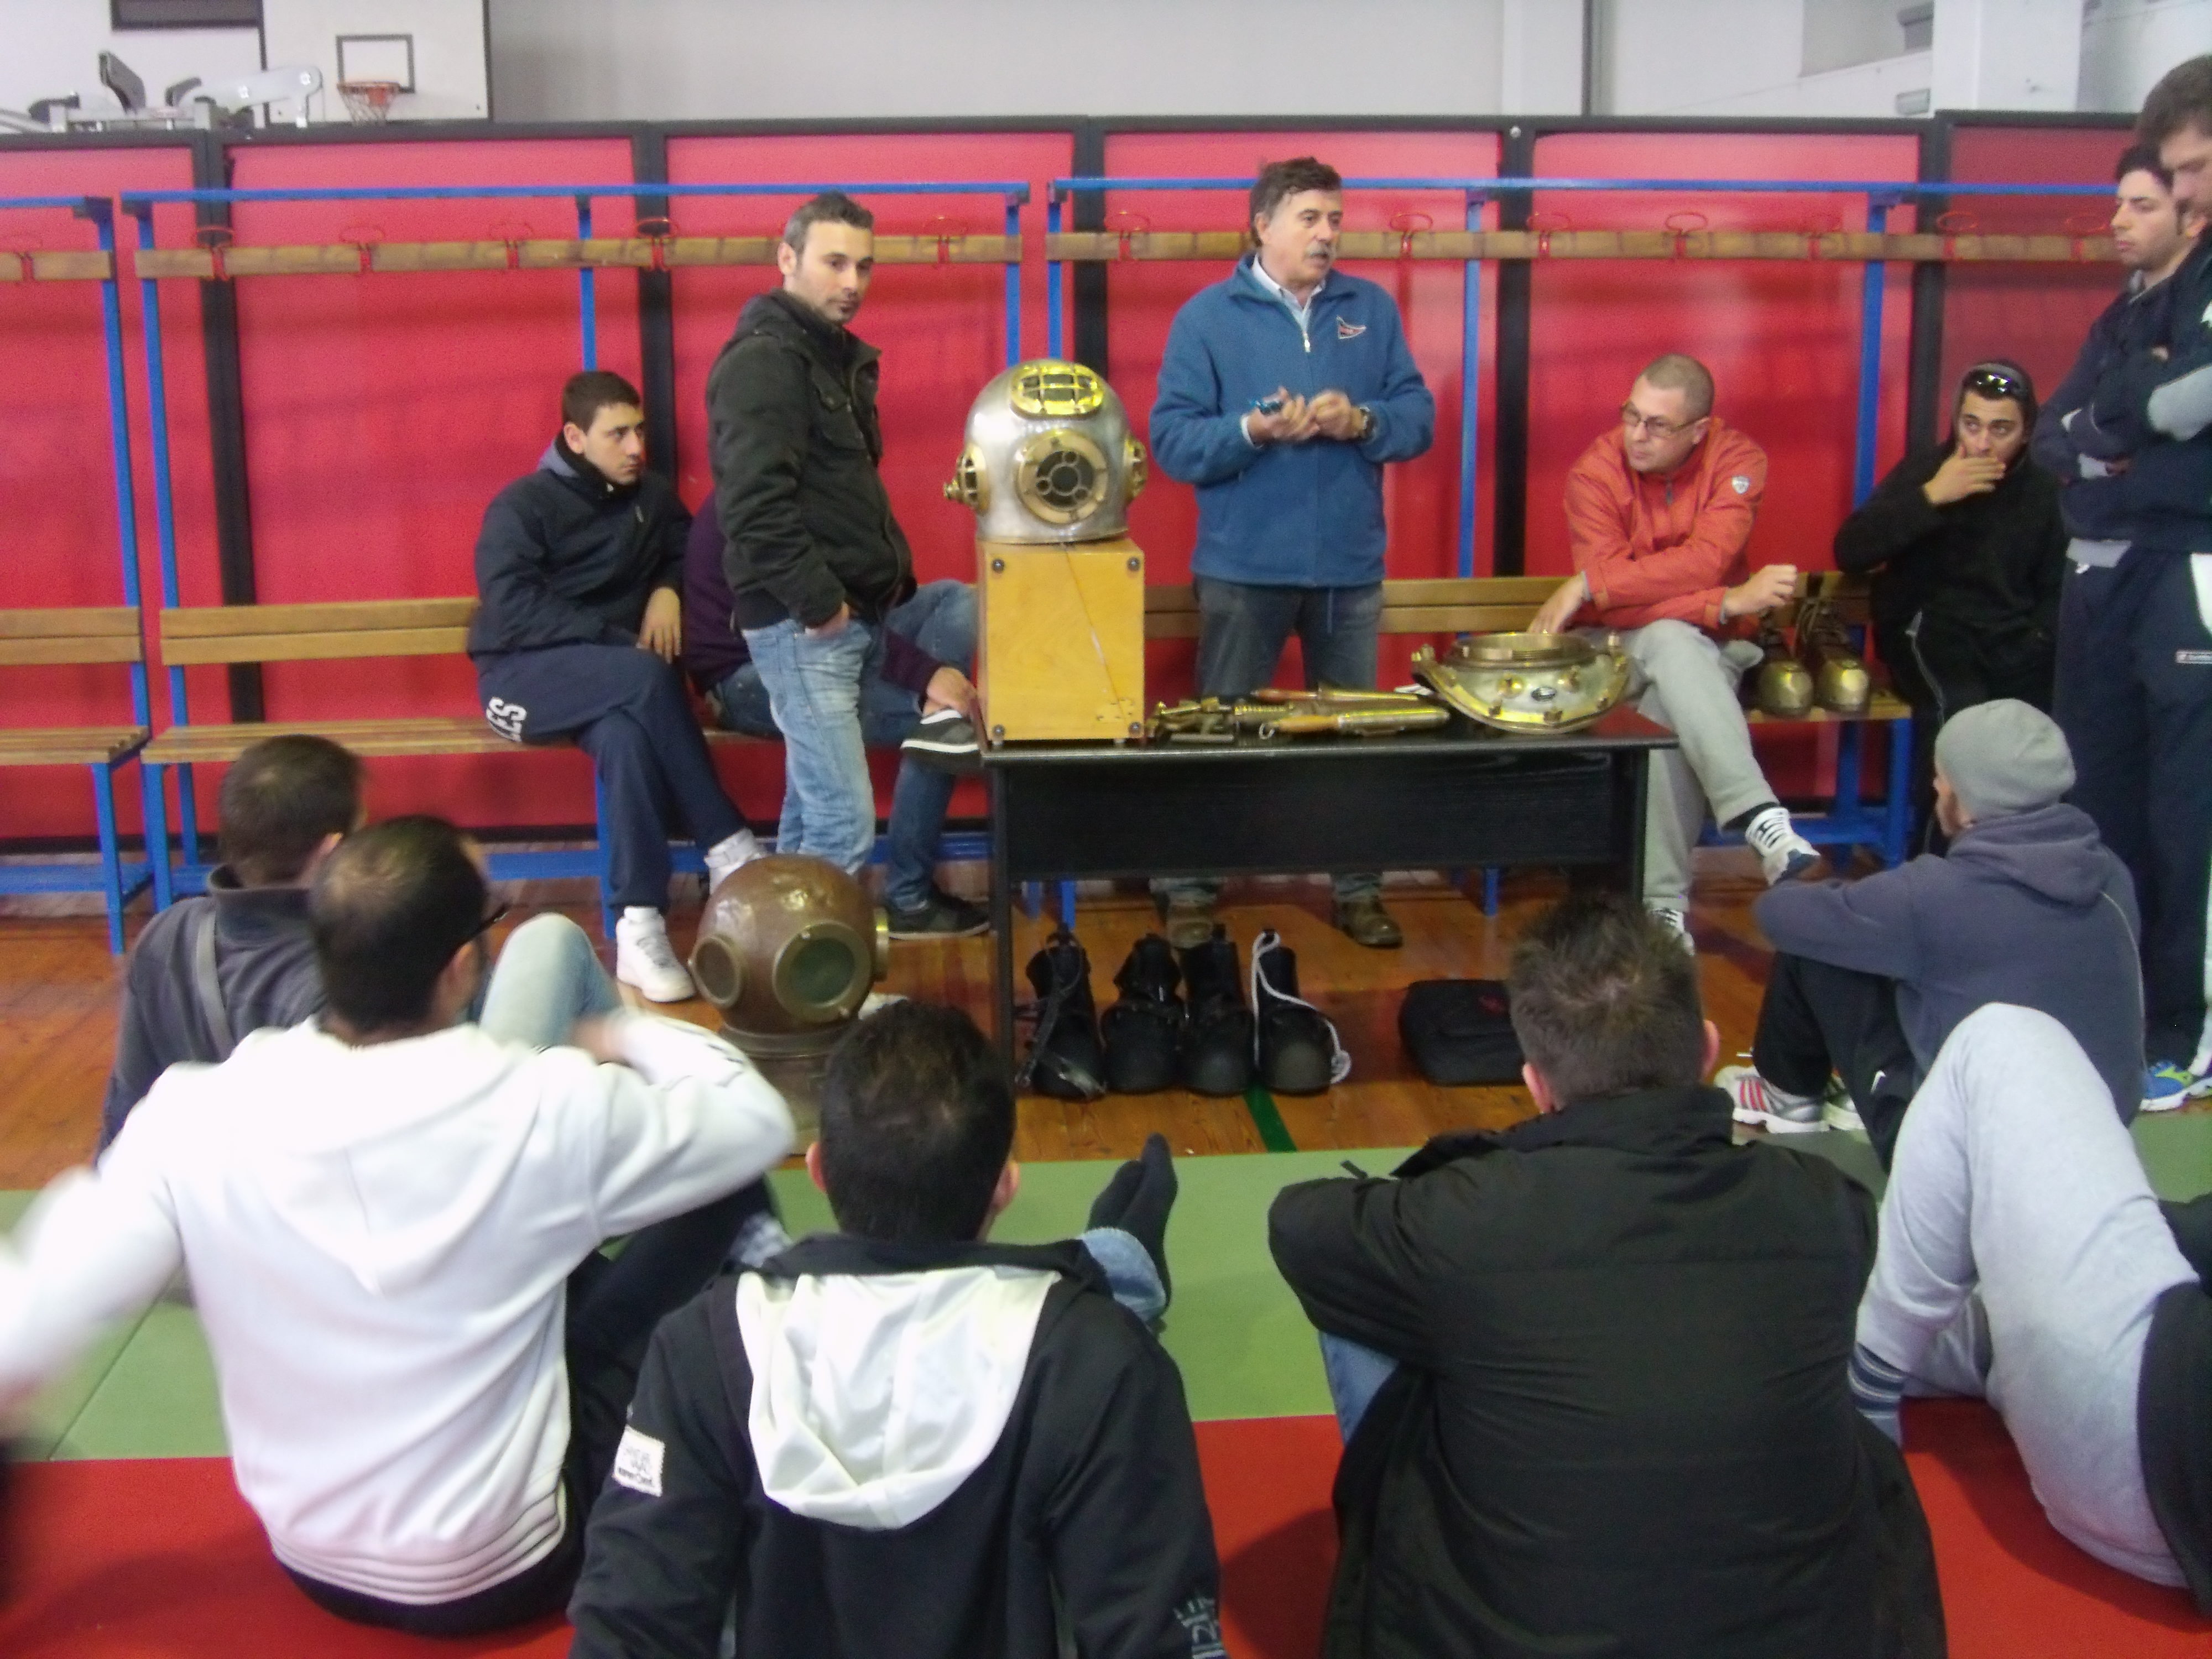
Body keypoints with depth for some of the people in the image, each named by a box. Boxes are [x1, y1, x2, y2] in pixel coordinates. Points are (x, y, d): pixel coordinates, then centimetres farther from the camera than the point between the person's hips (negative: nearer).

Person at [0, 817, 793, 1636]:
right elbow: (759, 1118, -7)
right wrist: (630, 1034, 9)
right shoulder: (548, 1111, -24)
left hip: (311, 1566, 4)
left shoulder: (195, 1119, -20)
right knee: (729, 1180, 5)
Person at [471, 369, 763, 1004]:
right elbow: (512, 610, -17)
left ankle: (640, 927, -38)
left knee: (627, 733, -35)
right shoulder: (522, 506, -5)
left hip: (614, 678, 4)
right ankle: (728, 847, -29)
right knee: (647, 678, -35)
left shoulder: (652, 496, 11)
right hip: (524, 678, -4)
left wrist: (668, 589, 3)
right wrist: (616, 639, -23)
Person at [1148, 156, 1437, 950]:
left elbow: (1418, 418, 4)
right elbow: (1171, 440, -7)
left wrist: (1360, 422, -15)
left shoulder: (1372, 308, 8)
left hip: (1350, 566, 3)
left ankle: (1357, 889, 24)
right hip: (1243, 566, -3)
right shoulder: (1208, 315, -2)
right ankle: (1191, 890, 18)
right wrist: (1252, 430, -22)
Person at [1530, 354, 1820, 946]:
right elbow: (1611, 608, -22)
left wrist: (1589, 584, -29)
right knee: (1672, 641, -36)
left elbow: (1705, 562, -26)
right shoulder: (1595, 472, -13)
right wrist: (1729, 602, -28)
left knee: (1668, 714, -33)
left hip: (1707, 651, 1)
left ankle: (1666, 902, -27)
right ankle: (1761, 819, -43)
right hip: (1620, 650, -1)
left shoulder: (1738, 460, -10)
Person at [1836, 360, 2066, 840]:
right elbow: (1850, 552, -7)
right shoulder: (1924, 469, 5)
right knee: (1958, 707, -34)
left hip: (2013, 644, 3)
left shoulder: (2044, 492, 10)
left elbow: (2057, 592, 16)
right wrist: (1931, 496, -15)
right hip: (1929, 632, -2)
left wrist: (2039, 641, -5)